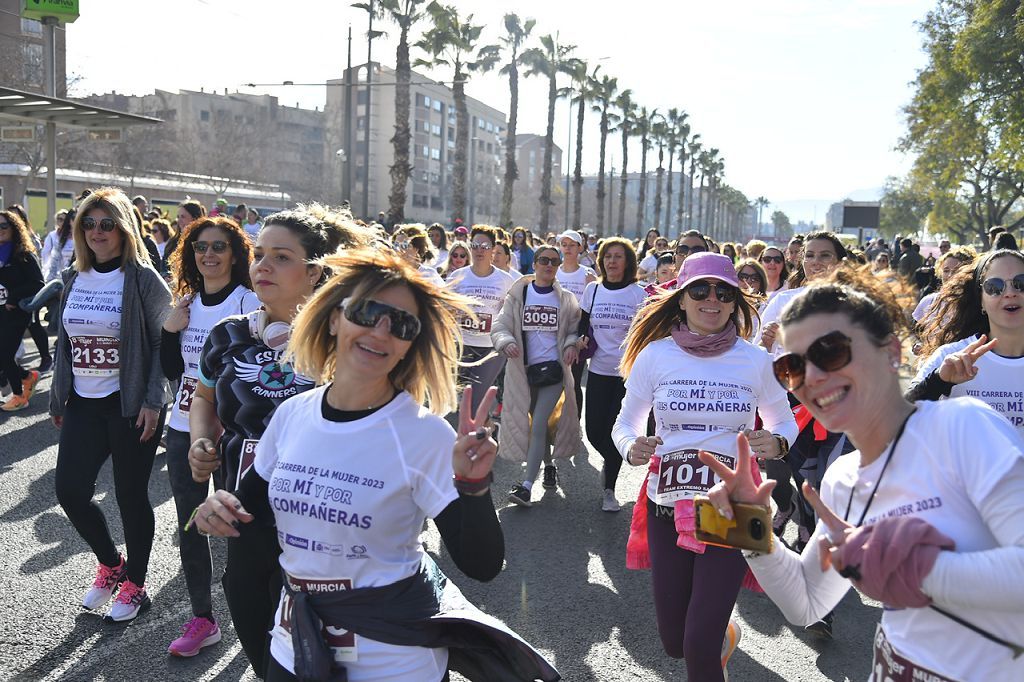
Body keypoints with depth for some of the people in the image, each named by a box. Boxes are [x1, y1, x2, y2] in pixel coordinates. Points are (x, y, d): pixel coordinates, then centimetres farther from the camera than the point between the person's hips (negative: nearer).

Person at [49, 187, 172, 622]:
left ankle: (134, 586, 24)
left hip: (130, 405, -5)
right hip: (83, 404, 6)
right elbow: (64, 344, 16)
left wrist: (152, 402, -16)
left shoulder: (143, 279, -8)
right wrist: (58, 399, 15)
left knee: (131, 496, 5)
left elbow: (163, 344, -10)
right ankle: (110, 564, 29)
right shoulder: (74, 280, 9)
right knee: (70, 491, 2)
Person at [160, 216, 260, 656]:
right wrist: (170, 329, -4)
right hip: (184, 429, 6)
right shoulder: (187, 303, 9)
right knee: (189, 526, 12)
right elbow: (172, 371, 10)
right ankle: (202, 618, 27)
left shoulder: (249, 304, -9)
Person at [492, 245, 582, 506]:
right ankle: (549, 465, 38)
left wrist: (571, 345, -11)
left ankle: (527, 485, -15)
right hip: (524, 369, 2)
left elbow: (574, 330, 12)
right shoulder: (517, 295, 3)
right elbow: (499, 328, -1)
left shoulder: (565, 299, 5)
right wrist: (507, 343, -23)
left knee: (539, 424, -13)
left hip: (553, 367, -2)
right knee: (535, 424, 13)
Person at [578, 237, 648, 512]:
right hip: (598, 370, 3)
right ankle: (610, 462, 37)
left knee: (615, 431, -2)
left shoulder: (639, 294, -2)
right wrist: (582, 339, -6)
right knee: (594, 431, 2)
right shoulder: (592, 290, 6)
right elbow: (583, 324, 15)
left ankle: (609, 490, 15)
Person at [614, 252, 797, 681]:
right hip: (666, 506, 2)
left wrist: (777, 443, -13)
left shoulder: (756, 360, -4)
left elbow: (784, 422, 10)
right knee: (674, 642, 14)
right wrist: (630, 448, -18)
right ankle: (723, 630, 48)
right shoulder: (655, 354, -4)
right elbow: (625, 424, 4)